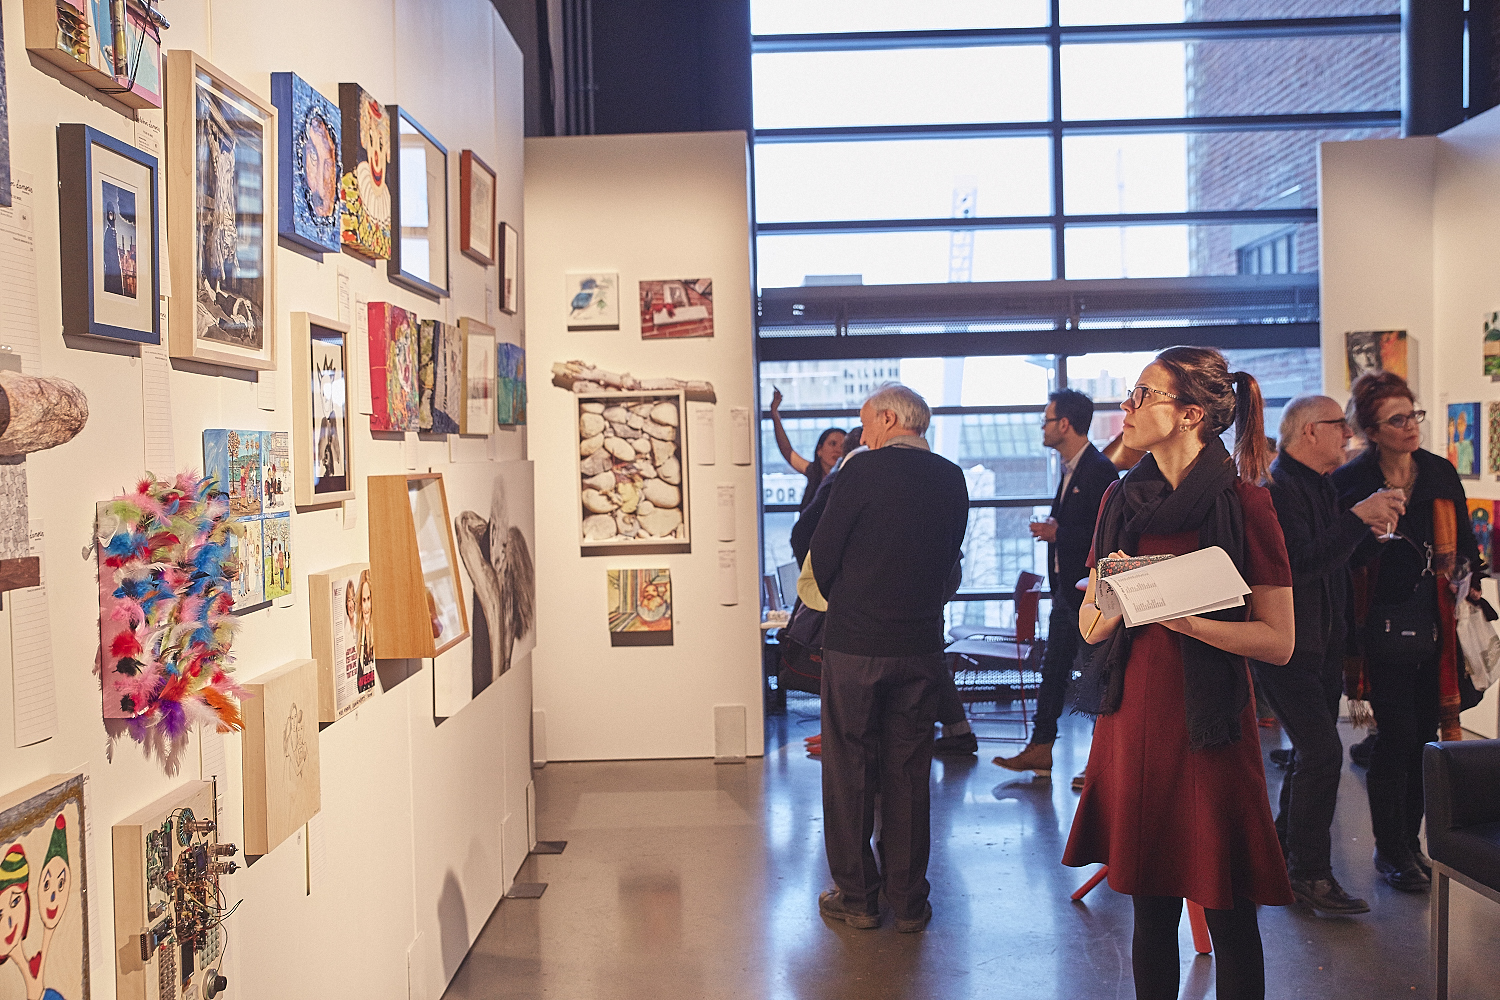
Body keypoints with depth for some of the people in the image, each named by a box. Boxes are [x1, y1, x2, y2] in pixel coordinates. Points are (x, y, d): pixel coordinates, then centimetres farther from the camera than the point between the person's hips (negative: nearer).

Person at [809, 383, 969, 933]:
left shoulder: (864, 471, -12)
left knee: (848, 770, 8)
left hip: (855, 642, -4)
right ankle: (908, 900, 19)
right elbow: (948, 560, 11)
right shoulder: (951, 479, 4)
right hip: (921, 645, 4)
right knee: (908, 773, 12)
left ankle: (856, 895, 16)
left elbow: (822, 557, -6)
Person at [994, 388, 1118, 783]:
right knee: (1053, 669, 13)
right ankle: (1040, 750, 21)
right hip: (1066, 586, 10)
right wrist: (1052, 526, 2)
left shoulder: (1100, 469, -16)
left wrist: (1057, 534, -17)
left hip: (1089, 588, -10)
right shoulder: (1070, 469, 14)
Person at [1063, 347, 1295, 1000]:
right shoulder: (1122, 499, 9)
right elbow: (1090, 627, 9)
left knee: (1226, 912, 5)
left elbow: (1279, 642, -9)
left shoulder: (1244, 504, -6)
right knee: (1150, 907, 12)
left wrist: (1182, 617, -22)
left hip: (1211, 727, -4)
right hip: (1133, 720, 4)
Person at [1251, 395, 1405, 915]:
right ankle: (1310, 875, -1)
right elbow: (1302, 562, -28)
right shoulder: (1276, 488, -17)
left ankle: (1284, 849, 32)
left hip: (1321, 642, 10)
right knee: (1322, 752, -11)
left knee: (1313, 751, 16)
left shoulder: (1322, 486, 14)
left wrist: (1366, 526, 3)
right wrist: (1359, 518, -25)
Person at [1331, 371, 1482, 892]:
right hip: (1383, 628, -4)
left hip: (1434, 627, 4)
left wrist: (1467, 592, 5)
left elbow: (1463, 546, 14)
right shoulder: (1351, 482, -6)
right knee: (1398, 736, -3)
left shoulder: (1441, 474, 7)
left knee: (1424, 733, 9)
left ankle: (1409, 839, 23)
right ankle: (1390, 849, 12)